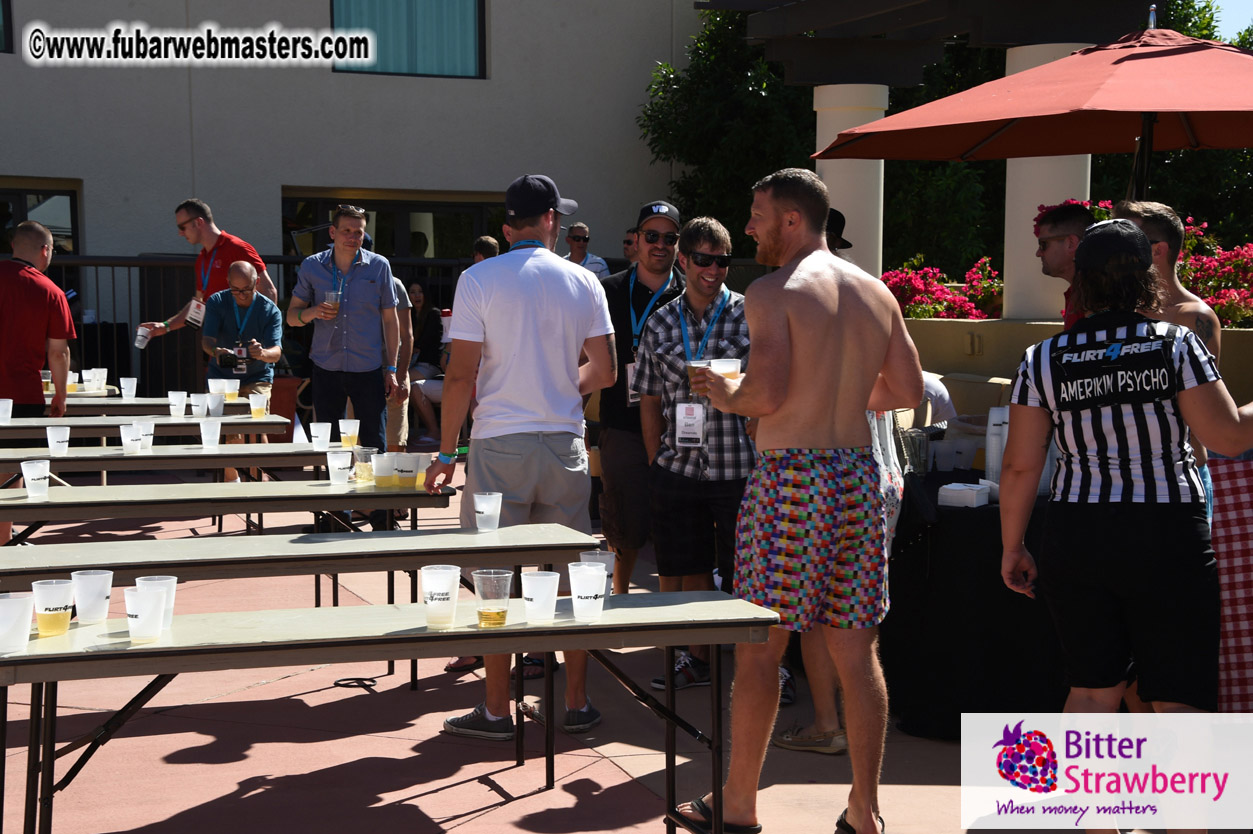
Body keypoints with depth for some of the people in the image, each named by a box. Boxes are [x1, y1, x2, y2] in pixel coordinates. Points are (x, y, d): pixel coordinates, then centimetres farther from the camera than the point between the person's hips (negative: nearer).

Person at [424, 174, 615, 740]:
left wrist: (446, 452, -1)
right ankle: (577, 703, 16)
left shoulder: (479, 280, -5)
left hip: (500, 444, -3)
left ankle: (497, 710, 8)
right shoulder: (583, 282, 3)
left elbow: (461, 374, -8)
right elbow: (604, 372, 6)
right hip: (565, 444, 3)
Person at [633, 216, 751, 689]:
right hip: (678, 468, 3)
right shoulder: (661, 323, 9)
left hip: (737, 468, -3)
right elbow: (650, 402, 12)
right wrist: (656, 466, 8)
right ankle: (700, 657, 25)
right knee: (689, 571, 11)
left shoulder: (749, 316, 0)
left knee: (742, 576, 1)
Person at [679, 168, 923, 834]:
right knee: (856, 653, 9)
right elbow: (908, 390, 12)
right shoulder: (876, 292, 11)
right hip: (858, 475, 6)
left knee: (758, 648, 4)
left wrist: (728, 396, 2)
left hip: (790, 478, -6)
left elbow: (768, 392, -19)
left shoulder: (772, 291, -9)